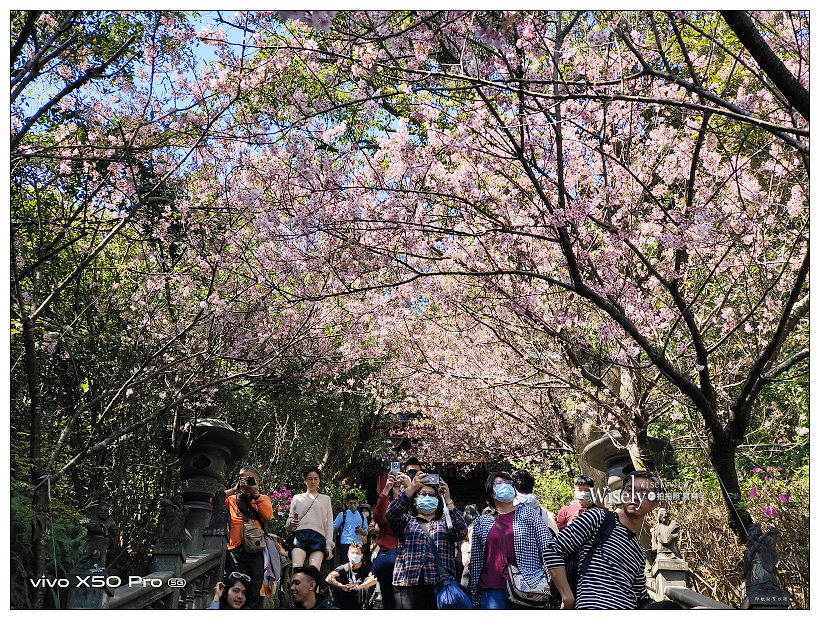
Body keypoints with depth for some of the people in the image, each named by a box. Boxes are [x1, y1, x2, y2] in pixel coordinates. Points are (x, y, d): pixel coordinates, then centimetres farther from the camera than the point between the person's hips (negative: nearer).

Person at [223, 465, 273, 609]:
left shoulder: (263, 499, 16)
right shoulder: (232, 498, 16)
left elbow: (268, 514, -5)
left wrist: (255, 494, -8)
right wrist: (235, 489, -2)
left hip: (255, 549, 0)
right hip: (235, 549, 0)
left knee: (254, 592, 1)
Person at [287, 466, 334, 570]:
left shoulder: (326, 499, 24)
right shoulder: (297, 498, 23)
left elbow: (329, 524, 18)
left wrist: (329, 546, 7)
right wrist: (291, 523, -7)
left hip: (318, 536, 0)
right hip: (300, 535, 0)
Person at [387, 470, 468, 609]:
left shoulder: (445, 523, 19)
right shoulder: (407, 521, 18)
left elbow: (462, 532, -2)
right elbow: (391, 514, -4)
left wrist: (448, 500, -9)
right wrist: (411, 488, -14)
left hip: (440, 585, 0)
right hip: (408, 584, 0)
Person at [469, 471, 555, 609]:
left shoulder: (529, 514, 9)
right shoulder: (481, 522, 12)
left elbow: (547, 546, 3)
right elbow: (475, 560, 13)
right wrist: (474, 594, 9)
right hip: (492, 590, 1)